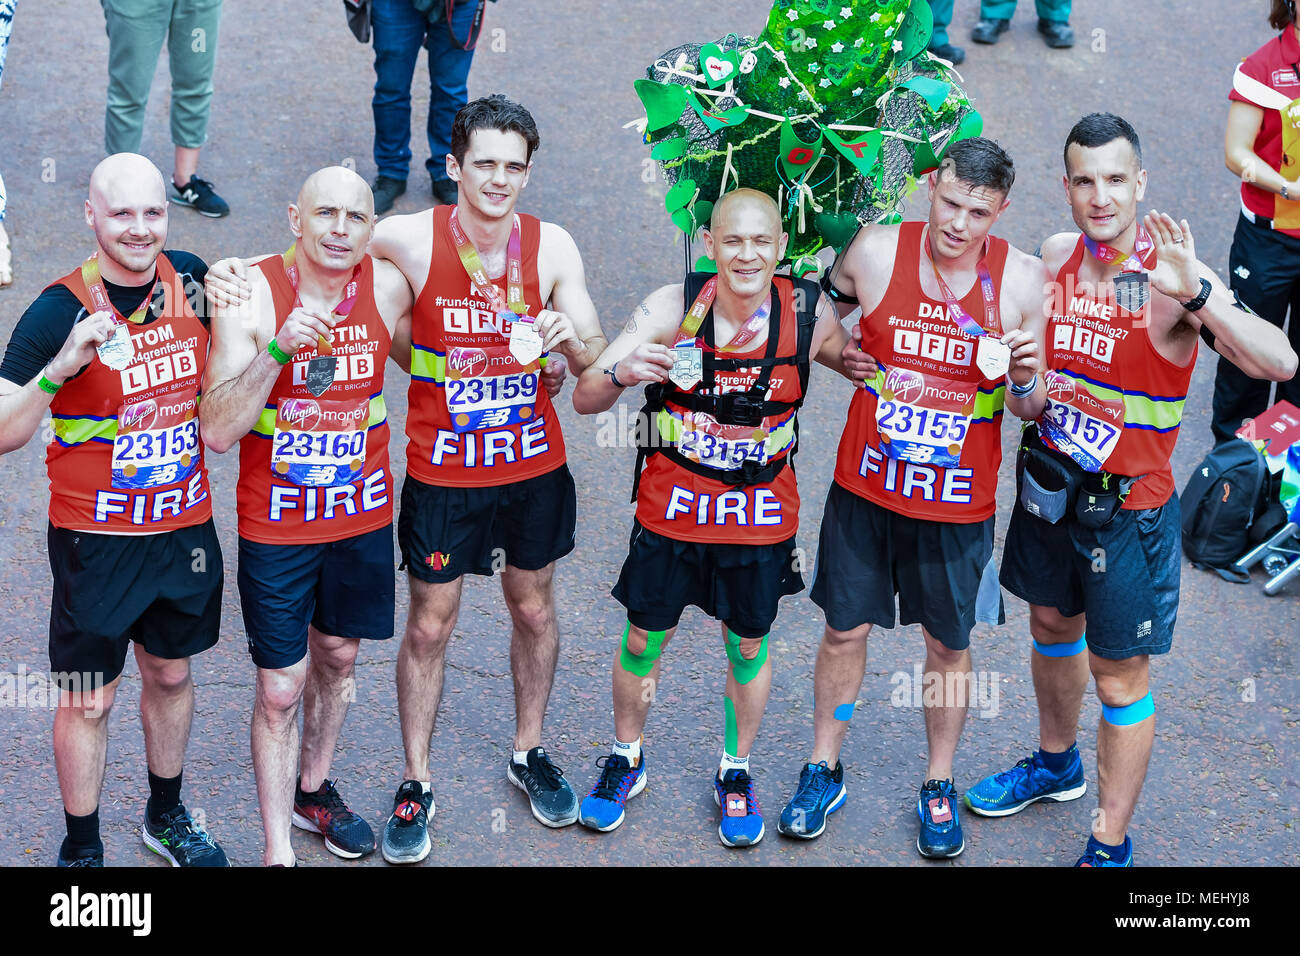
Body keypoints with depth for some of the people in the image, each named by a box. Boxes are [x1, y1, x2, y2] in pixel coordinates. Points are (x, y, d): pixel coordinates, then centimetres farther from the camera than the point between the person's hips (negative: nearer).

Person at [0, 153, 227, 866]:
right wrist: (61, 365, -35)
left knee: (171, 672, 21)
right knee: (88, 700, 6)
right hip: (96, 538, -5)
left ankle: (166, 816, 41)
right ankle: (81, 849, 24)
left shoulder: (190, 278, -4)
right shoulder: (60, 311, -18)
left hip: (184, 524, 5)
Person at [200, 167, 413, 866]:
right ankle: (278, 849, 14)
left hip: (363, 515, 4)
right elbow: (218, 430, -24)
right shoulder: (252, 294, -18)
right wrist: (278, 348, -35)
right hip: (276, 527, -4)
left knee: (337, 655, 22)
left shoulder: (387, 287, -8)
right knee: (280, 691, 1)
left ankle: (313, 790, 45)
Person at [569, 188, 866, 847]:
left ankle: (735, 773, 37)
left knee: (747, 647, 14)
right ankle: (625, 761, 37)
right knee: (643, 641, 12)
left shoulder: (809, 312, -13)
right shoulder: (671, 308, -17)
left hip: (762, 514, 1)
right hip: (671, 508, 0)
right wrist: (620, 372, -37)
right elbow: (584, 400, -15)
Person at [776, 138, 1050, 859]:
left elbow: (1030, 411, -5)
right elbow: (820, 312, 14)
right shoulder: (875, 251, -11)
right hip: (864, 486, 1)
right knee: (845, 629, 12)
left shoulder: (1023, 280, -11)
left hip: (958, 502, 0)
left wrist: (1026, 379, -24)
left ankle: (939, 786, 31)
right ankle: (823, 773, 31)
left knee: (948, 644, 12)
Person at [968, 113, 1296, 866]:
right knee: (1052, 626, 26)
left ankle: (1111, 846, 16)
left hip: (1129, 505, -6)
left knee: (1119, 674, 3)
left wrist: (1195, 295, -44)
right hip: (1048, 485, 6)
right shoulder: (1054, 257, -4)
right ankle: (1057, 764, 51)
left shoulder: (1173, 277, -21)